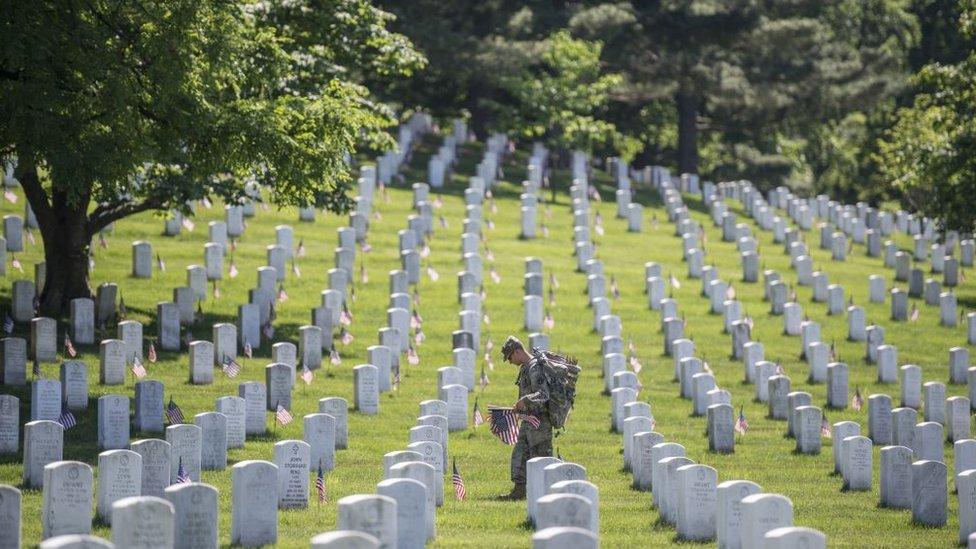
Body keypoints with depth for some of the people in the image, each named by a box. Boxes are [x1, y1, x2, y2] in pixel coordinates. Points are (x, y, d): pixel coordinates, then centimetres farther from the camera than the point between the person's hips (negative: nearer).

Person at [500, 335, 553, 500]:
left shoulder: (535, 368, -19)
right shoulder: (526, 367, 12)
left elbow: (543, 394, -29)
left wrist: (525, 400, -40)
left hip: (539, 421, -10)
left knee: (541, 457, -5)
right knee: (519, 454, 10)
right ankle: (519, 490, 14)